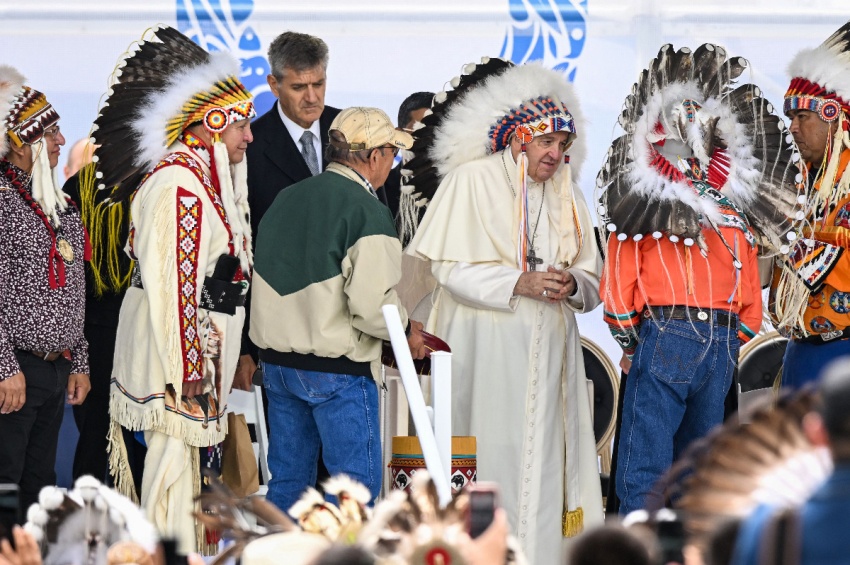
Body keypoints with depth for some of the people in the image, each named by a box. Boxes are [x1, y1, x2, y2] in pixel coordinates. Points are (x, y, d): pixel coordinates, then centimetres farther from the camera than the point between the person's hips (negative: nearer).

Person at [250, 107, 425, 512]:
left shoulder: (286, 199, 10)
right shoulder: (366, 210, -13)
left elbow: (269, 279, 14)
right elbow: (371, 302, -21)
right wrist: (406, 331, -3)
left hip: (277, 362, 8)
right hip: (337, 368, -7)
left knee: (287, 478, 14)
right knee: (357, 483, -1)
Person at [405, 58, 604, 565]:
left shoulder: (566, 195, 14)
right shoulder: (473, 180, -1)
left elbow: (592, 278, 13)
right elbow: (452, 269, -8)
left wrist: (572, 285, -11)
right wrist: (519, 283, -19)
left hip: (547, 351, 5)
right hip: (487, 349, -5)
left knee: (543, 457, 0)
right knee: (489, 459, -8)